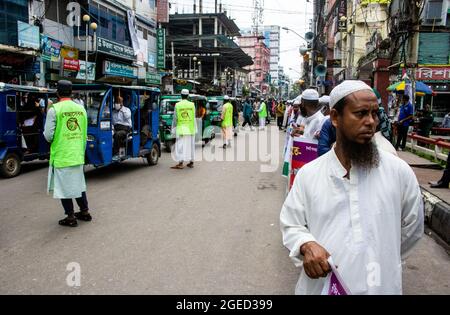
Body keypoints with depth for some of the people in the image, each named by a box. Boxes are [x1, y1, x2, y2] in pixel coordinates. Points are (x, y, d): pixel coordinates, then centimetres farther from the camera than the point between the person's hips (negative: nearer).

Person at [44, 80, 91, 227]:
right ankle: (85, 212, 27)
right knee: (78, 184, 18)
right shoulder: (81, 108, 4)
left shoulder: (54, 109, -11)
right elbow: (85, 133, 8)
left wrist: (46, 134, 12)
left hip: (61, 156, -5)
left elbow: (49, 135, -12)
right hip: (78, 155, 5)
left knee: (64, 186, 6)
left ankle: (70, 217, 13)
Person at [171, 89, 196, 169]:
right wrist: (195, 129, 8)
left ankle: (181, 163, -7)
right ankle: (191, 162, 17)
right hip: (190, 129, 2)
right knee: (191, 145, 11)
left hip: (181, 129, -2)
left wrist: (173, 128, 7)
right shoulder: (192, 105, 1)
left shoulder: (177, 105, -4)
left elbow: (175, 118, -3)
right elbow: (194, 117, 1)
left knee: (180, 146, -1)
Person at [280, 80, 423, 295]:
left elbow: (412, 228, 6)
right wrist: (306, 245, -19)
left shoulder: (399, 171, -7)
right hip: (320, 286, 0)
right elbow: (290, 225, 0)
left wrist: (384, 260, 11)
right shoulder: (308, 174, -6)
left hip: (381, 285, 1)